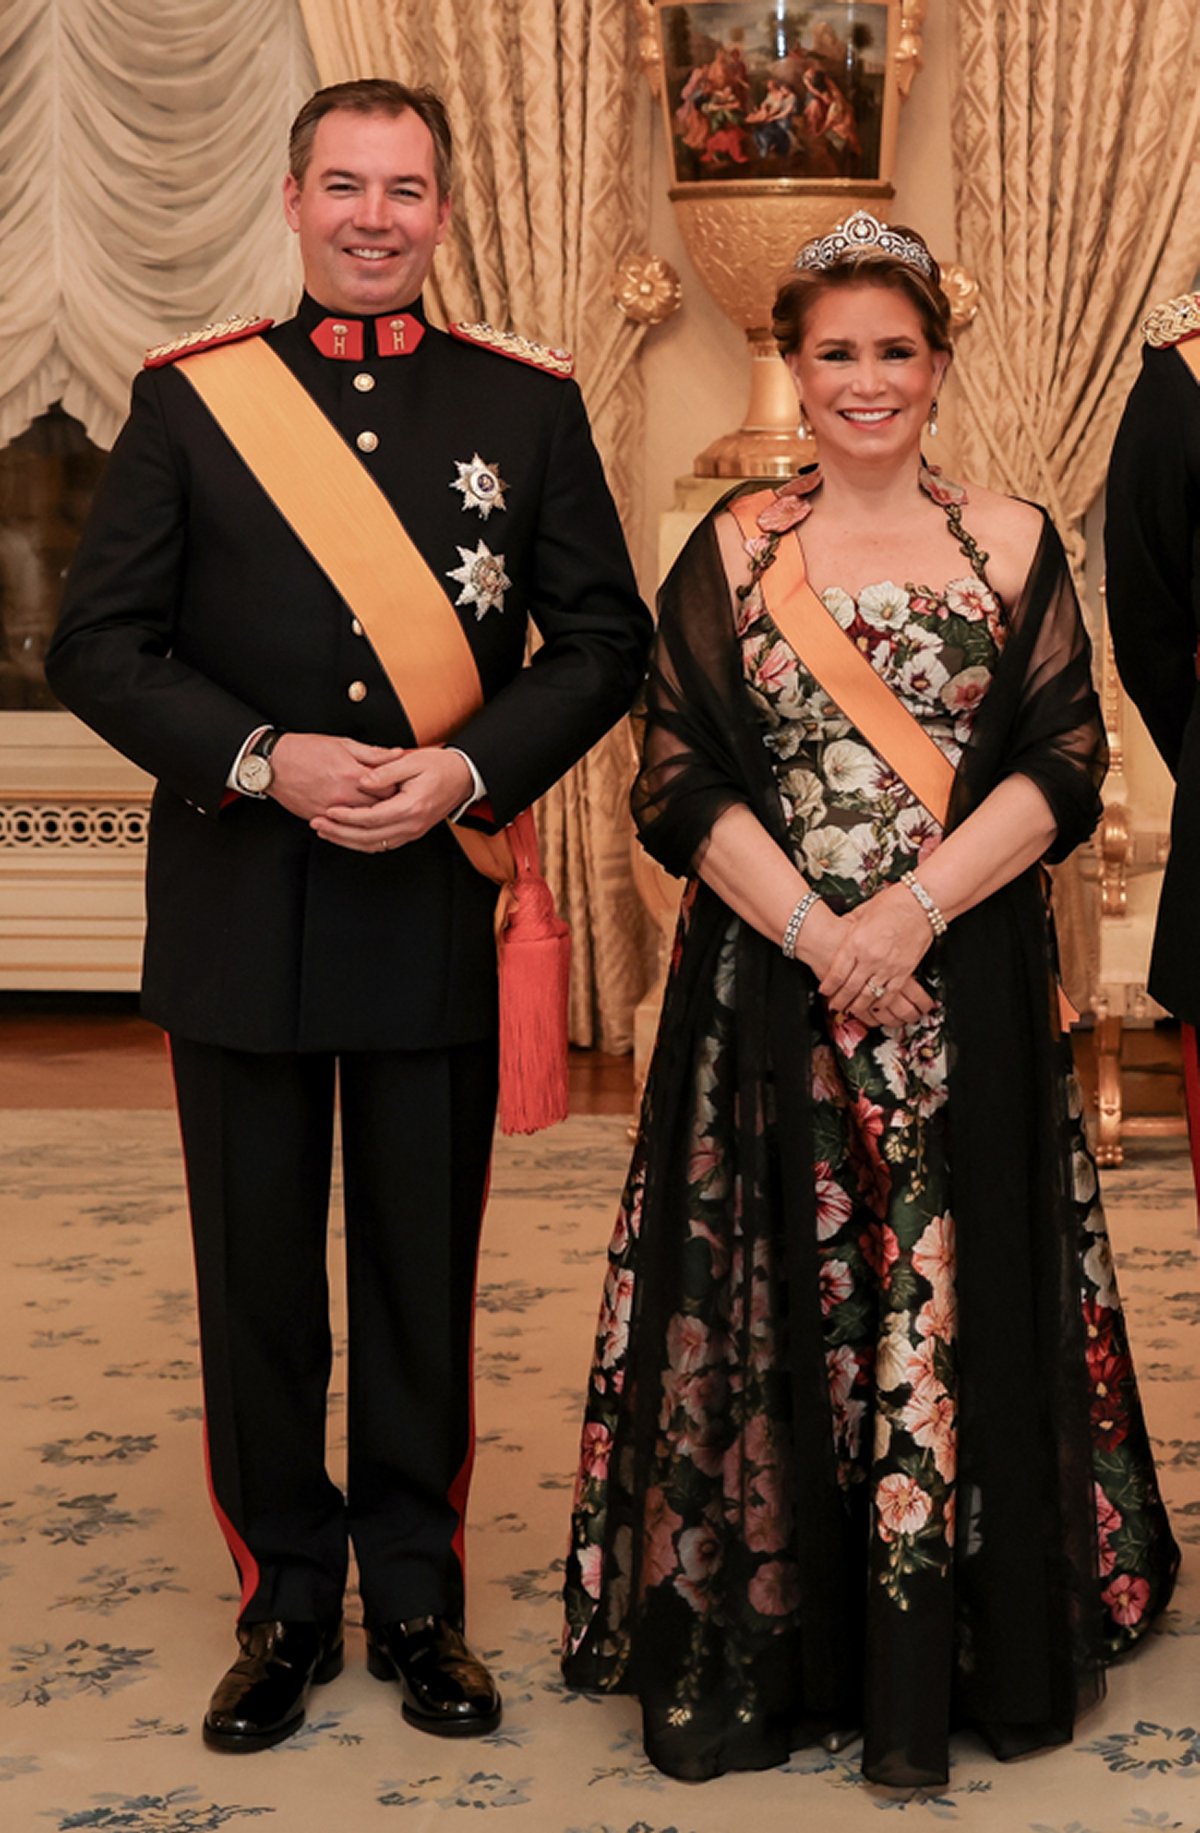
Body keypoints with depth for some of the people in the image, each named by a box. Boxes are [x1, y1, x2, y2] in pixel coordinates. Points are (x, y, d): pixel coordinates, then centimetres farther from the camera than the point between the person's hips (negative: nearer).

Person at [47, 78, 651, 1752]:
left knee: (424, 1274, 10)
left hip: (438, 908, 0)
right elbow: (100, 644, 0)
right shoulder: (187, 396, 3)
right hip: (240, 910, 0)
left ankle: (419, 1599, 25)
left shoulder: (527, 403, 5)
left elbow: (605, 641, 4)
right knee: (259, 1279, 9)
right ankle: (285, 1602, 24)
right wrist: (262, 761, -14)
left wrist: (469, 770, -12)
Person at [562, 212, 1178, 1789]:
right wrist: (812, 929, -13)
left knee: (960, 1305, 1)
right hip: (769, 988, 0)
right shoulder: (734, 549, 6)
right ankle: (765, 1654, 15)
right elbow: (679, 781, -1)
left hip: (969, 989, 0)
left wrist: (912, 910, -14)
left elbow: (1064, 768, -1)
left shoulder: (1012, 542, 6)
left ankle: (948, 1659, 12)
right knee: (776, 1312, 3)